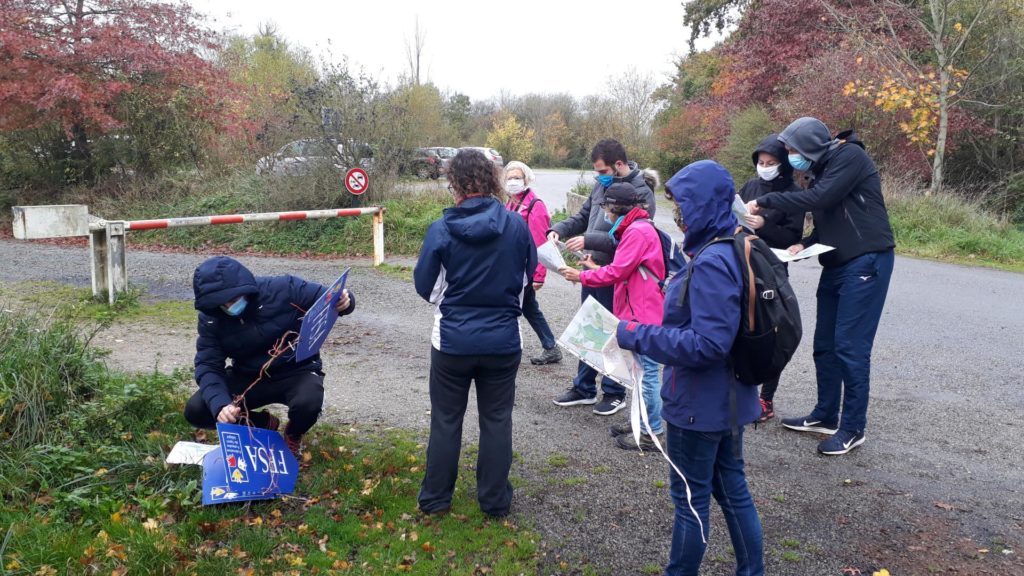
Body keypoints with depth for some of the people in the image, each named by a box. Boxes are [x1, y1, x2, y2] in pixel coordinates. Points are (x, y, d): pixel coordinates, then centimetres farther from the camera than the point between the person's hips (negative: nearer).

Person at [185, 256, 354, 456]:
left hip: (296, 371, -3)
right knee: (196, 411, -15)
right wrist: (220, 404, -34)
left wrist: (344, 301, -38)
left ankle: (293, 435, 5)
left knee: (308, 403, -36)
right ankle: (264, 424, 12)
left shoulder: (283, 289, -21)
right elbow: (208, 366, -14)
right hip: (247, 377, 4)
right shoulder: (211, 319, -11)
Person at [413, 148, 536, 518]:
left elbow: (427, 287, -5)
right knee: (497, 419, 15)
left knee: (446, 420, 15)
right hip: (504, 339, 1)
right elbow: (528, 276, 6)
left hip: (453, 340, -1)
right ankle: (495, 501, 24)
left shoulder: (442, 230, -14)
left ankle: (435, 499, 26)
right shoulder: (517, 226, -9)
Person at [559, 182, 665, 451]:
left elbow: (617, 272, -19)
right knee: (641, 369, 17)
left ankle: (652, 433, 3)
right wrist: (596, 269, 8)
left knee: (646, 371, -4)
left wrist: (581, 276, -9)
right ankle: (643, 421, 27)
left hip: (644, 314, -11)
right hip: (637, 311, 11)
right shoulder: (633, 229, 17)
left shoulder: (638, 232, -16)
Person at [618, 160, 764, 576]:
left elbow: (707, 343, -29)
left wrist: (638, 336, -23)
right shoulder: (735, 249, 6)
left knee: (690, 496, 8)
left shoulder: (712, 262, -25)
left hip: (700, 402, -9)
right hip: (726, 397, 9)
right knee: (731, 487, 21)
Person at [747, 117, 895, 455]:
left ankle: (853, 428, 2)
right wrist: (805, 244, 0)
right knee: (825, 344, 12)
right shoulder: (822, 169, 14)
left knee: (850, 347, -8)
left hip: (866, 262, -9)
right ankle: (825, 416, 24)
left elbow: (818, 199, -22)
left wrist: (766, 202, -16)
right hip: (836, 265, 9)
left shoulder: (850, 156, -12)